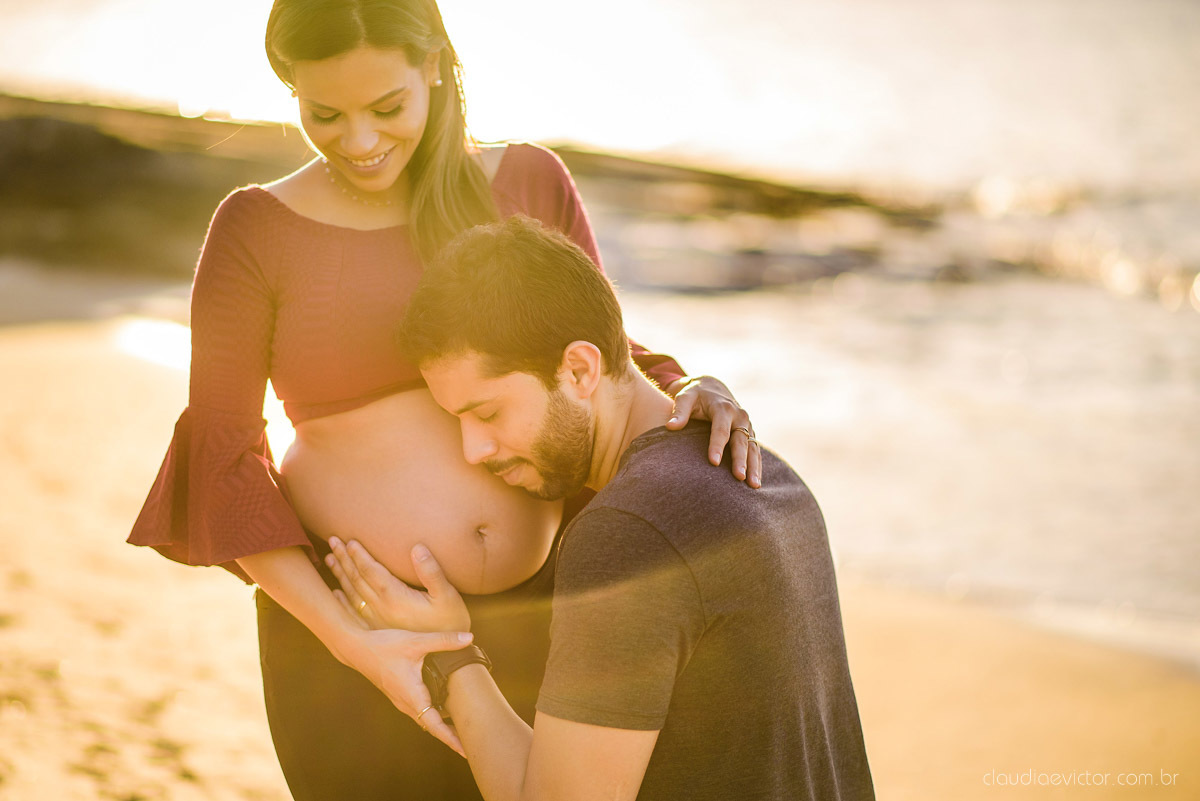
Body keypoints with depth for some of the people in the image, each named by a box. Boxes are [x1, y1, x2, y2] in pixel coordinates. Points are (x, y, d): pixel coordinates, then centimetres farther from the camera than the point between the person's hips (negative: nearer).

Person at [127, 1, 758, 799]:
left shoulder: (529, 184, -2)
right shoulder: (257, 231, -10)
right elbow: (219, 459, -9)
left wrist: (696, 394, -21)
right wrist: (348, 640, -19)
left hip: (527, 616, 3)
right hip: (349, 620, -3)